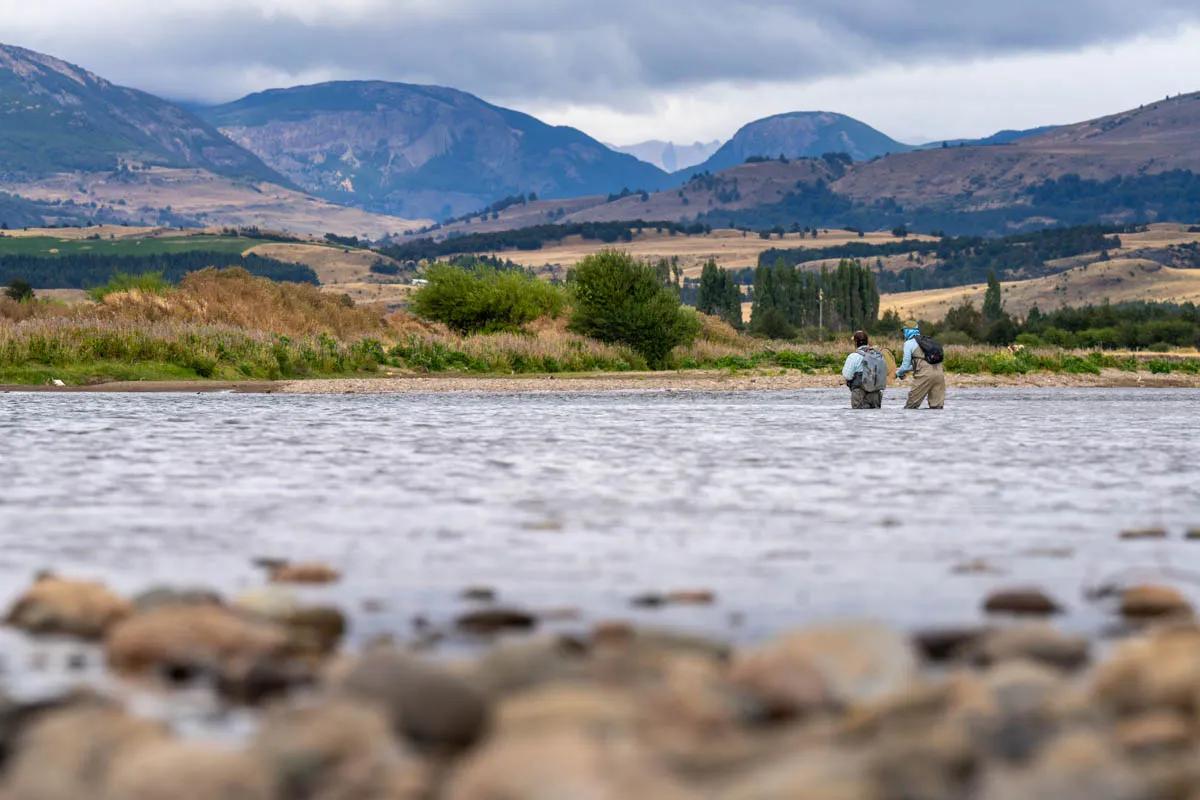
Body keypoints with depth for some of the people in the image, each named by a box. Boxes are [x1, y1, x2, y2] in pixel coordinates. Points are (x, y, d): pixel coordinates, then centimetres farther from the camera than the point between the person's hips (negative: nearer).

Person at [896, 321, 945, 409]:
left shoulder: (909, 343, 6)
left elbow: (906, 364, 7)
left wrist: (898, 373, 26)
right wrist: (906, 371, 45)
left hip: (925, 373, -6)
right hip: (939, 371, 6)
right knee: (936, 406, 4)